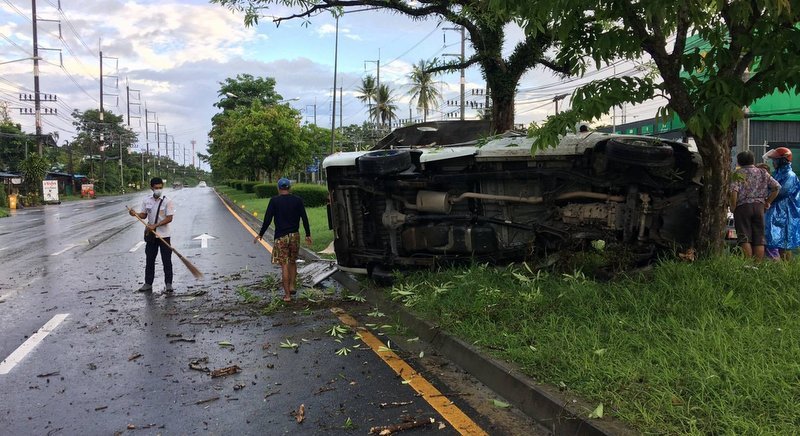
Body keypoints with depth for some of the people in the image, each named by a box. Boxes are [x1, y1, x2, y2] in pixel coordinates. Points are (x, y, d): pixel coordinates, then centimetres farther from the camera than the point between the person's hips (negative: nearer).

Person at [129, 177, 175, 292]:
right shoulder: (147, 201, 4)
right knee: (149, 260, 10)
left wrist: (155, 225, -21)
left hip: (164, 235, -4)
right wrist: (135, 214, -9)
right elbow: (144, 215, 12)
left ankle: (168, 284, 8)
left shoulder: (167, 202, -9)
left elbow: (169, 218, -14)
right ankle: (148, 283, 19)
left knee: (167, 260, 0)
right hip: (151, 235, 4)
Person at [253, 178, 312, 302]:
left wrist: (260, 234, 4)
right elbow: (304, 218, 2)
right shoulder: (297, 200, 2)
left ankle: (287, 295, 1)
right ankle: (292, 286, 20)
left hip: (281, 237, -3)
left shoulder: (274, 201, -5)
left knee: (284, 265, -1)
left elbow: (267, 219, -7)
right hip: (295, 235, 3)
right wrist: (308, 235, 10)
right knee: (293, 262, 21)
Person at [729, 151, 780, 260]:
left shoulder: (738, 173, -2)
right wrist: (768, 202, 11)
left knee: (745, 238, -2)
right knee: (759, 238, 7)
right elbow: (776, 186, 6)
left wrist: (733, 207, -6)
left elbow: (734, 191, -15)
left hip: (742, 207, -4)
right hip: (759, 206, 4)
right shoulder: (762, 172, 11)